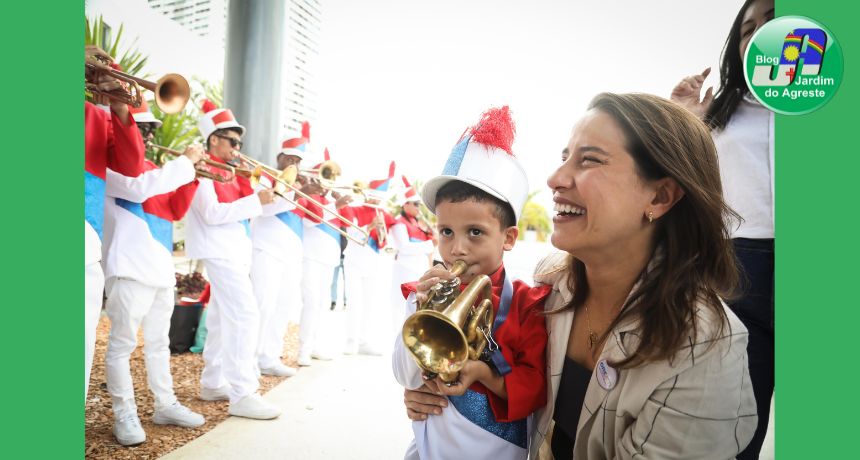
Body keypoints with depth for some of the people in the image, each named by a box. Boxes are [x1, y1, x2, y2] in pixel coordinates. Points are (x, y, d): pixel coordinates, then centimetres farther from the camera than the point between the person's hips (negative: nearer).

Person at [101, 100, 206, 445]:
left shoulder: (150, 168, 20)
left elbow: (174, 210, 17)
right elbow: (140, 187, -25)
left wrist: (191, 175, 4)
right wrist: (185, 162, -17)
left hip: (160, 266, 9)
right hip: (129, 267, -9)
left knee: (158, 340, 14)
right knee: (123, 342, -2)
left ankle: (165, 405, 23)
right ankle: (124, 415, 7)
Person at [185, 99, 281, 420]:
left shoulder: (229, 170, 16)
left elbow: (244, 208, 14)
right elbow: (212, 214, -20)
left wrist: (245, 179, 1)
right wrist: (256, 201, -22)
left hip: (235, 249, 10)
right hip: (219, 249, -10)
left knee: (223, 317, 14)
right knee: (246, 315, -16)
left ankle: (213, 383, 25)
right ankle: (242, 395, -14)